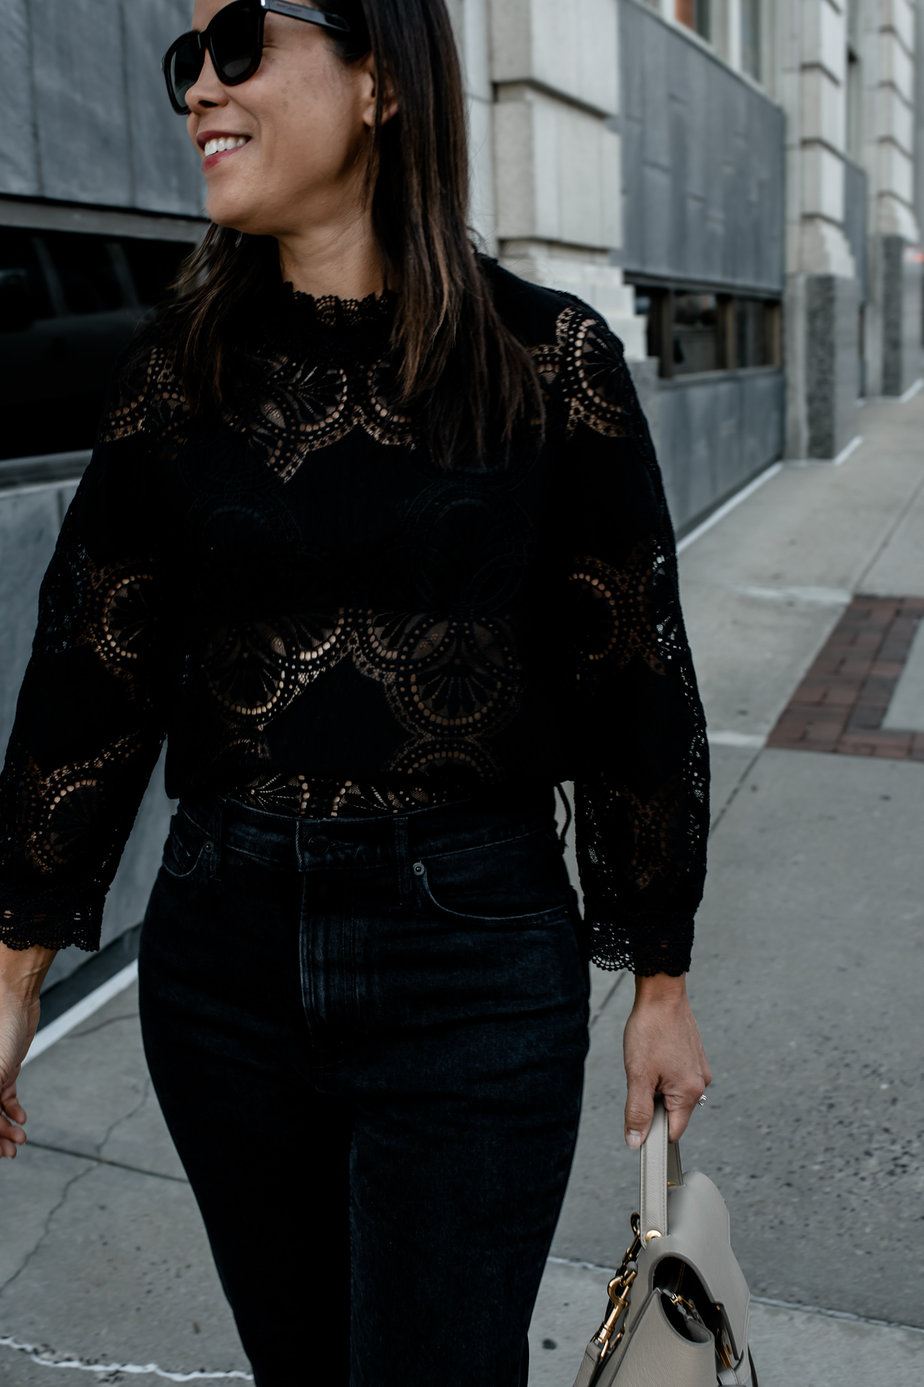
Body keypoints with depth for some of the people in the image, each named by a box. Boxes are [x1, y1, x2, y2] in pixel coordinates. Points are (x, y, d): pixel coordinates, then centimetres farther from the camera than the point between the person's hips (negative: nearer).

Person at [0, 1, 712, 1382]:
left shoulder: (549, 356, -7)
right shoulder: (182, 363, 1)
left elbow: (636, 680, -3)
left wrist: (662, 982, 1)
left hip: (474, 962, -3)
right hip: (221, 955, 4)